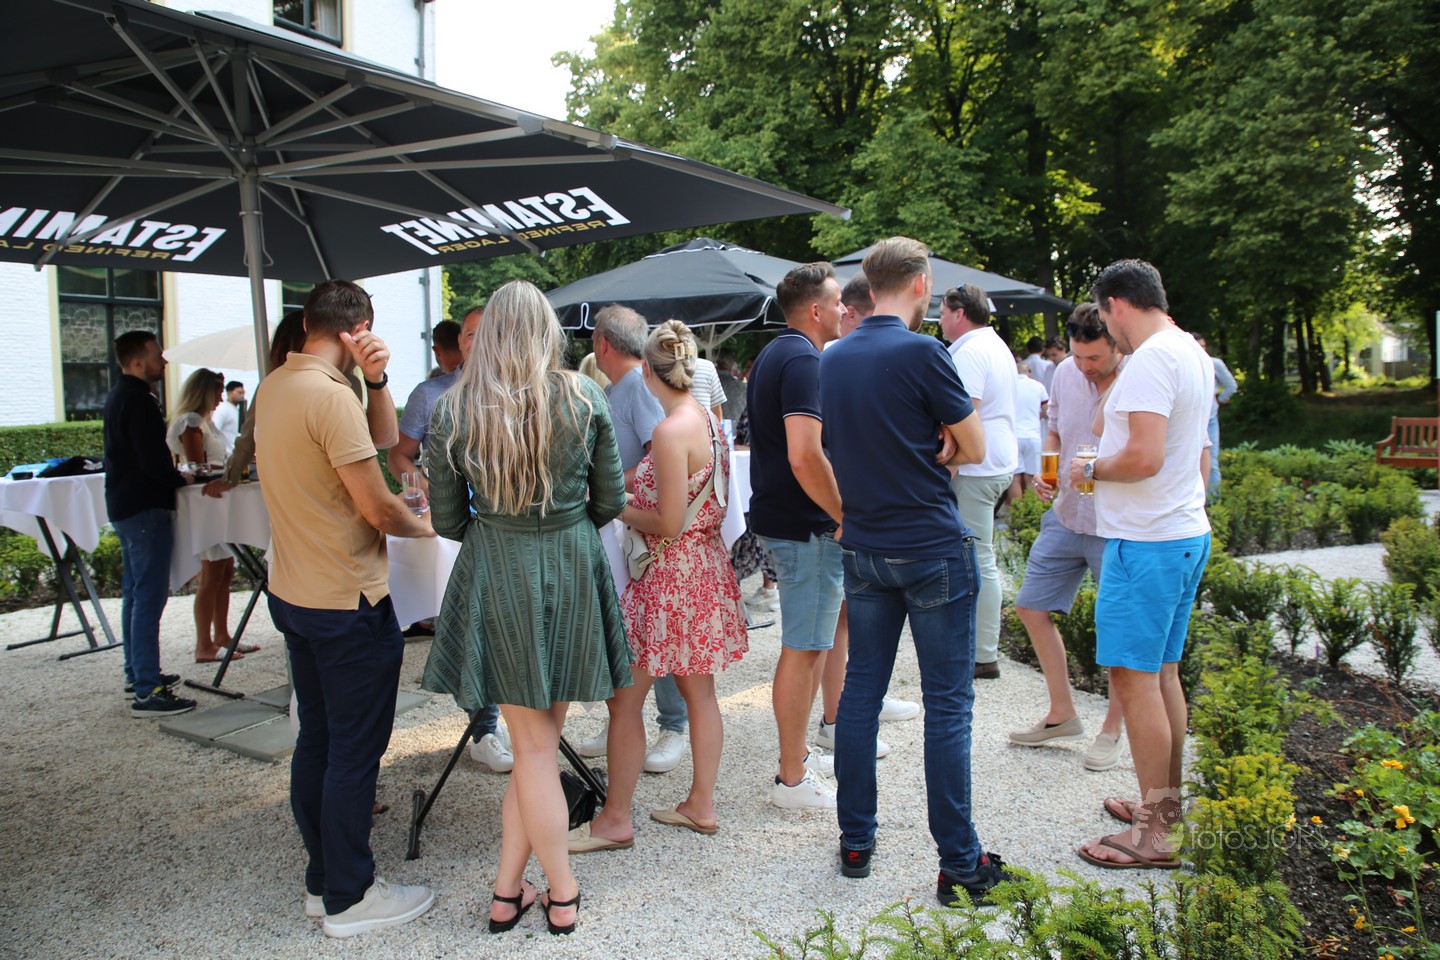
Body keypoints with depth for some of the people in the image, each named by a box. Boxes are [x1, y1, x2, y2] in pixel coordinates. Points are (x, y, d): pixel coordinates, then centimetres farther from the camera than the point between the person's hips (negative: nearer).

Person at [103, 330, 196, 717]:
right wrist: (181, 479, -5)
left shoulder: (118, 396, 16)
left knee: (134, 593, 18)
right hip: (145, 507, -11)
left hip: (124, 506, 11)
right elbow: (153, 462, -22)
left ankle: (137, 672, 28)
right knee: (150, 597, -10)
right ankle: (147, 691, -10)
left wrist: (173, 475, 13)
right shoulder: (138, 401, -17)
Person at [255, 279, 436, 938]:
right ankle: (349, 898, 16)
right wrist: (428, 525, -2)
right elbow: (380, 509, -21)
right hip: (347, 601, -9)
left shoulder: (274, 386, 8)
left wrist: (376, 381, -4)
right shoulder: (331, 396, -21)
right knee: (355, 750, 3)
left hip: (293, 593, 10)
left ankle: (323, 881, 30)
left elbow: (384, 444, 9)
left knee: (316, 740, 17)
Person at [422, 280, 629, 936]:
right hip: (571, 574, 0)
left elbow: (446, 521, 0)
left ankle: (507, 895, 24)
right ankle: (560, 898, 22)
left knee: (533, 744, 12)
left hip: (495, 579, 0)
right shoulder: (584, 399, -4)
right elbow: (610, 501, 1)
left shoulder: (451, 411, -4)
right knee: (539, 740, 13)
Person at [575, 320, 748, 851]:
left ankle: (615, 820, 13)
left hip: (671, 575, -9)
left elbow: (669, 523, -20)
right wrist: (632, 493, 18)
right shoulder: (708, 420, 6)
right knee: (698, 689, 16)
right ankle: (701, 804, 29)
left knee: (625, 698, 2)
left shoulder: (670, 431, -20)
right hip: (706, 567, 9)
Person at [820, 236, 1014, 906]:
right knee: (947, 704, 2)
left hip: (862, 549, 6)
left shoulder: (832, 359, 6)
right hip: (932, 549, -6)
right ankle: (958, 863, 12)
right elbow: (973, 449, -7)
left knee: (861, 691, 13)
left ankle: (855, 841, 23)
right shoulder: (922, 353, -14)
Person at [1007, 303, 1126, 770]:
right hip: (1066, 516, 7)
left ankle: (1111, 730, 24)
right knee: (1031, 607, 10)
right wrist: (1046, 473, -1)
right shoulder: (1066, 373, 1)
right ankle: (1062, 713, 26)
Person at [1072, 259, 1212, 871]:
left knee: (1133, 677, -4)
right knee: (1163, 673, 18)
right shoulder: (1194, 355, 15)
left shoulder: (1151, 360, -17)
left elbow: (1144, 457, -26)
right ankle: (1168, 803, 29)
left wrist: (1091, 470, -9)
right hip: (1188, 532, 10)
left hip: (1146, 543, -10)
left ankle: (1155, 834, 4)